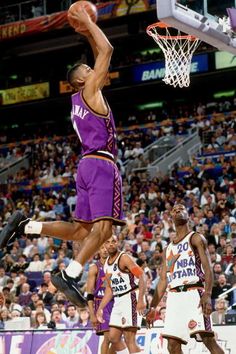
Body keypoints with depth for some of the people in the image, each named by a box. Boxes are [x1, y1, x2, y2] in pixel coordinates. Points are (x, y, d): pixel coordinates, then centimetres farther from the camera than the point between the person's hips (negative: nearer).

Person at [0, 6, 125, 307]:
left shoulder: (79, 99, 21)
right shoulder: (89, 90, -1)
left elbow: (100, 57, 35)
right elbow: (107, 50, -5)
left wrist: (89, 34, 30)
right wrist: (88, 23, 6)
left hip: (88, 166, 9)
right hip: (101, 164, -9)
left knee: (80, 230, 9)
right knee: (103, 226, -16)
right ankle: (69, 276, -27)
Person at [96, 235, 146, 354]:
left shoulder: (124, 258, -11)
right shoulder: (106, 264, 14)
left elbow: (142, 277, -19)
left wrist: (140, 300, -28)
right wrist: (100, 308, 16)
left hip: (131, 298, -9)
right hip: (118, 301, 9)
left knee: (129, 339, -12)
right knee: (113, 337, 7)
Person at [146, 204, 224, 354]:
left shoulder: (196, 238, 6)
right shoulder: (168, 249, 25)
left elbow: (208, 268, -7)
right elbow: (163, 280, 25)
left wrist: (207, 295, -22)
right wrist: (153, 307, 18)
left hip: (193, 293, -6)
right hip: (174, 297, 6)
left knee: (208, 339, -17)